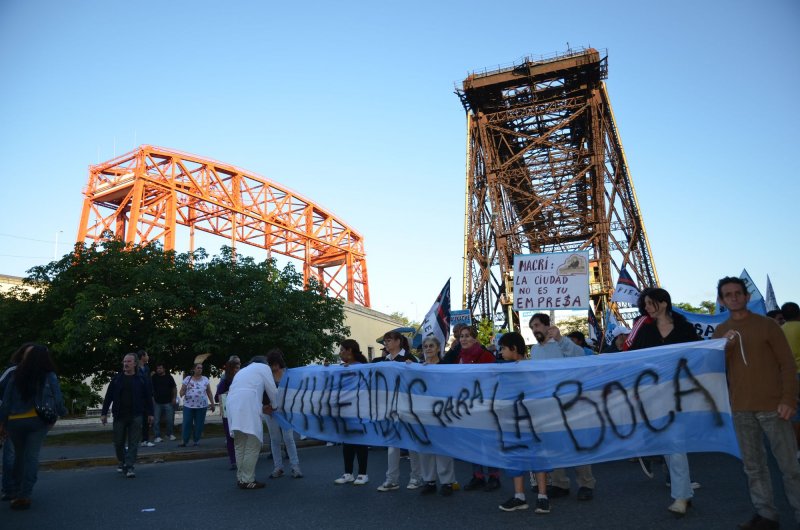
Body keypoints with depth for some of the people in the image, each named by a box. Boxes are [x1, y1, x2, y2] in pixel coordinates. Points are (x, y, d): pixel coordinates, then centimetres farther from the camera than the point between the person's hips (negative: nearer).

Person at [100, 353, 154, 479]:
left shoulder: (141, 379, -1)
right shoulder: (117, 379, 3)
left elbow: (148, 397, 3)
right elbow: (108, 396, 6)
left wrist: (150, 413, 3)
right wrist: (104, 413, 2)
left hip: (136, 416, -2)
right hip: (119, 416, 2)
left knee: (133, 443, -2)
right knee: (118, 442, 10)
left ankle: (130, 466, 4)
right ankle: (121, 462, 33)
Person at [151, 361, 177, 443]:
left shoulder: (169, 377, 4)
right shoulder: (154, 377, 3)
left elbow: (174, 388, 9)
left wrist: (174, 398, 3)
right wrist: (152, 398, -5)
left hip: (168, 402, 0)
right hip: (157, 402, 0)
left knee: (170, 419, 3)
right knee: (156, 420, 1)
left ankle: (169, 434, 19)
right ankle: (157, 436, 10)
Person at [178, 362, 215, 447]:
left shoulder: (205, 379, 7)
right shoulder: (188, 379, 4)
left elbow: (209, 392, 9)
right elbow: (182, 390, 4)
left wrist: (212, 404, 7)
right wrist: (182, 393, -19)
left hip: (202, 406, 1)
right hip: (188, 405, -1)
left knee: (199, 424, 4)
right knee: (187, 424, -1)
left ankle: (197, 440, 16)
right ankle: (185, 441, 8)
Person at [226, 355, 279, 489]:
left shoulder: (243, 370, 35)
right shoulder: (263, 367, 16)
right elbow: (272, 390, 14)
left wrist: (262, 408, 32)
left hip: (232, 405, 7)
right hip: (247, 407, -7)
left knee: (240, 446, 12)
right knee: (252, 446, -4)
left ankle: (240, 478, 15)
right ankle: (247, 480, -4)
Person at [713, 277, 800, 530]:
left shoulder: (767, 325, 1)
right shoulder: (720, 332, 10)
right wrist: (724, 347, -10)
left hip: (772, 406, -3)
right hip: (741, 409, 3)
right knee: (753, 465, 8)